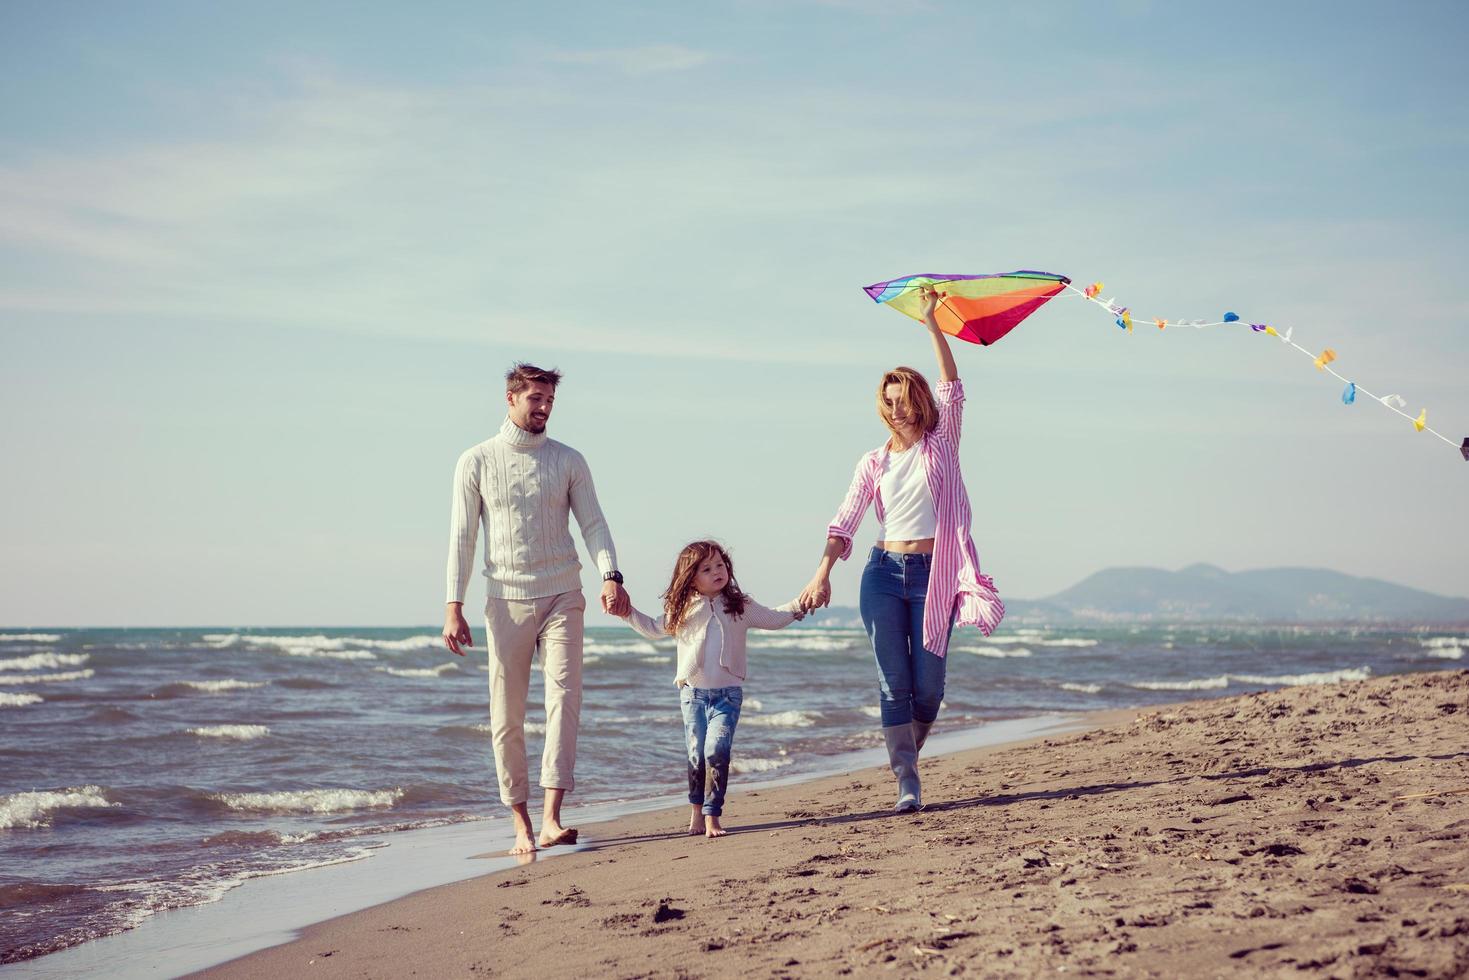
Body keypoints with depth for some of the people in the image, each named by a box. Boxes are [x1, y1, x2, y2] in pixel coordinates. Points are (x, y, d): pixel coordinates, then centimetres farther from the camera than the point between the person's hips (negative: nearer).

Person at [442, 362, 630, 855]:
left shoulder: (569, 461, 9)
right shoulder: (476, 462, 5)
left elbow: (593, 523, 2)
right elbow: (462, 537, 3)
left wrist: (611, 576, -16)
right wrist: (454, 606, -5)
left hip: (562, 597, 0)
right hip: (506, 602, 0)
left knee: (564, 698, -15)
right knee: (506, 718, 1)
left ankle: (551, 819, -22)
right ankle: (521, 824, 10)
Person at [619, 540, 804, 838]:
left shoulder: (741, 607, 4)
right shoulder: (682, 611, 4)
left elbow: (773, 618, 19)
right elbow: (654, 629, 19)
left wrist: (800, 605, 12)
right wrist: (627, 612, 10)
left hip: (728, 693, -1)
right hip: (693, 693, 1)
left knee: (716, 752, -15)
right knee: (697, 756, 5)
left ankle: (712, 816, -11)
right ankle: (697, 811, 24)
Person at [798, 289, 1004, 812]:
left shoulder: (941, 444, 7)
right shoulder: (875, 463, 10)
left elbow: (952, 388, -2)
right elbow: (844, 521, 3)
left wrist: (931, 322, -5)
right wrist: (823, 572, -11)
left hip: (933, 574, -1)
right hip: (884, 573, 1)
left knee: (928, 685, -1)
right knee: (894, 684, -3)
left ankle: (909, 755, 26)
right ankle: (907, 786, -2)